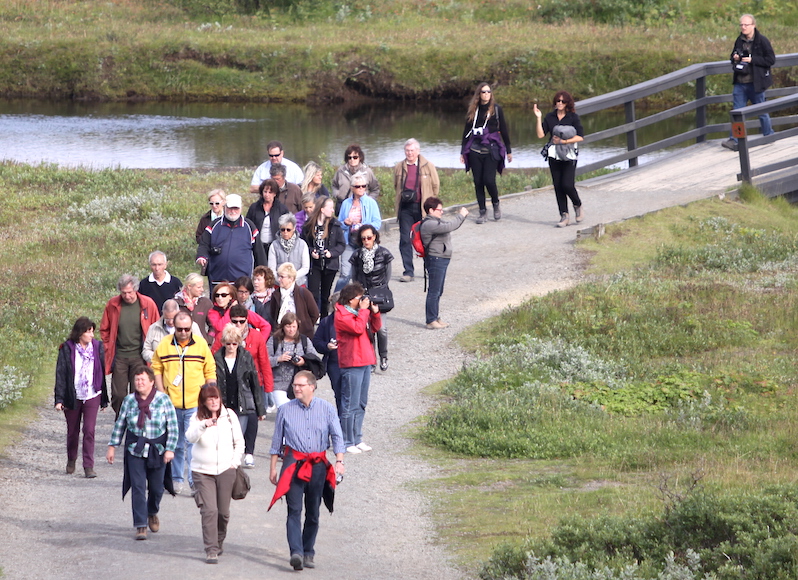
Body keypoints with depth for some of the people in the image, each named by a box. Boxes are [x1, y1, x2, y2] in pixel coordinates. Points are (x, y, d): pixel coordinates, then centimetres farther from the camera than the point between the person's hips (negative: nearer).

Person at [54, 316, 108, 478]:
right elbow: (60, 374, -7)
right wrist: (59, 399, -14)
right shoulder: (67, 349, -5)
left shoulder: (97, 347, 2)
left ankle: (89, 466, -6)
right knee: (73, 431, 12)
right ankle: (71, 461, 34)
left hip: (92, 396, 0)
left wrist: (104, 399, 10)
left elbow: (102, 372, 8)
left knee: (89, 430, -9)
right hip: (72, 397, 0)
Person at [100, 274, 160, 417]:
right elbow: (104, 330, 14)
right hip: (119, 357, 1)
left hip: (139, 357, -1)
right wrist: (108, 350, 7)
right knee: (118, 395, 1)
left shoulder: (148, 304, -3)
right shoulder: (112, 305, 1)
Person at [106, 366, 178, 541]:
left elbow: (173, 427, -4)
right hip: (135, 449, 1)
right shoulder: (129, 400, 0)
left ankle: (152, 513, 39)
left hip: (158, 450, 0)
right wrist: (112, 446, 7)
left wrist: (170, 449, -11)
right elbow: (119, 425, 9)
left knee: (156, 487, 8)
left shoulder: (163, 400, -6)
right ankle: (140, 526, -4)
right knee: (138, 487, -8)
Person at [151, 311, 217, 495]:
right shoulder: (164, 345, 3)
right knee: (175, 443, 10)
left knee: (194, 442, -10)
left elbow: (210, 372, 8)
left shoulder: (201, 344, 2)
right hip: (171, 403, 2)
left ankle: (196, 480, -8)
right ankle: (176, 478, 22)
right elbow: (157, 370, 8)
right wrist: (162, 395, -1)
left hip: (195, 404, -2)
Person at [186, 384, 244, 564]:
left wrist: (235, 462, 3)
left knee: (223, 511, 6)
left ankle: (220, 540, 33)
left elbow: (239, 442, 11)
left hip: (226, 470, 2)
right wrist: (203, 425, -40)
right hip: (203, 471, -2)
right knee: (209, 510, -12)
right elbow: (190, 437, -23)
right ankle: (211, 550, -9)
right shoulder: (198, 418, -4)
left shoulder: (229, 415, 2)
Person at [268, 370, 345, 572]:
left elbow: (337, 436, 0)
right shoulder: (285, 410, 3)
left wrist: (339, 461, -15)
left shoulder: (326, 409, 2)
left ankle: (308, 553, 17)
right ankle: (296, 553, -22)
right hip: (293, 464, -1)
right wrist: (273, 467, 9)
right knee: (294, 510, -13)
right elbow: (277, 440, 10)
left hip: (318, 465, 1)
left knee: (313, 512, 7)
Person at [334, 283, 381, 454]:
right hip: (351, 365, -9)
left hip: (365, 362, 9)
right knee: (350, 405, -7)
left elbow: (375, 327, 17)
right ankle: (347, 443, -3)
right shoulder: (342, 315, -11)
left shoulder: (359, 311, 15)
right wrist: (363, 310, -14)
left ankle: (357, 439, 21)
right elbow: (358, 328, -24)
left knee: (361, 404, 14)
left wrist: (374, 312, 1)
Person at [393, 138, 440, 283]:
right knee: (405, 240, -4)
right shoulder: (399, 167, 7)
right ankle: (408, 272, 1)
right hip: (405, 208, 2)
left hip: (422, 207, -2)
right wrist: (403, 196, 11)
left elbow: (436, 186, 7)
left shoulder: (428, 166, 0)